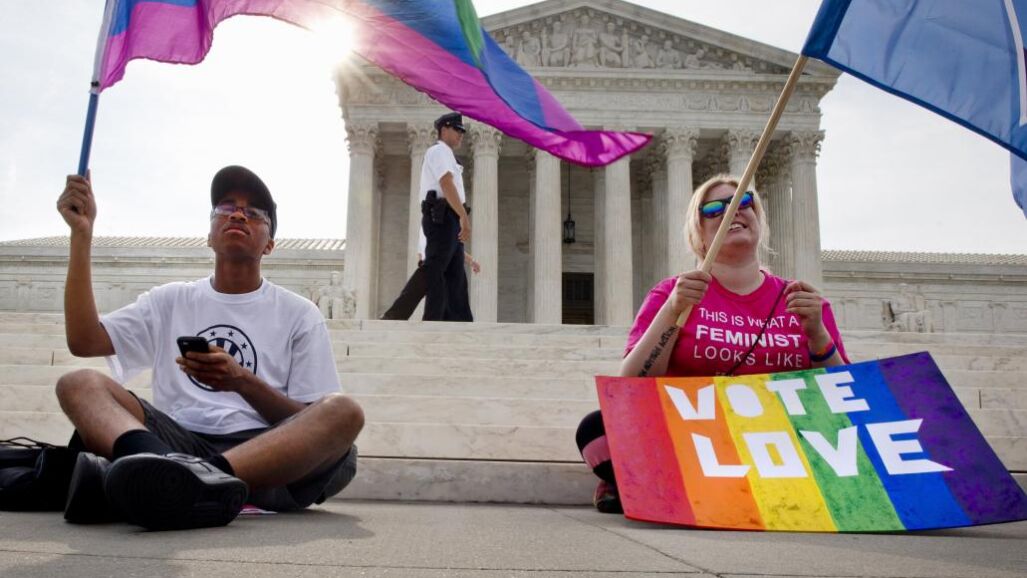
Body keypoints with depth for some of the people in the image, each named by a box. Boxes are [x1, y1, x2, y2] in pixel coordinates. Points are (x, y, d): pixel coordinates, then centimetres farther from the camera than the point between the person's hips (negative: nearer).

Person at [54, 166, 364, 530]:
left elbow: (305, 423, 5)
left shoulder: (299, 314, 14)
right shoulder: (170, 301, 22)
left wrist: (242, 382, -13)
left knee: (343, 412, -29)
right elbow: (83, 341, 7)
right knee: (79, 383, -18)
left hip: (263, 448, -1)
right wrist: (82, 234, 3)